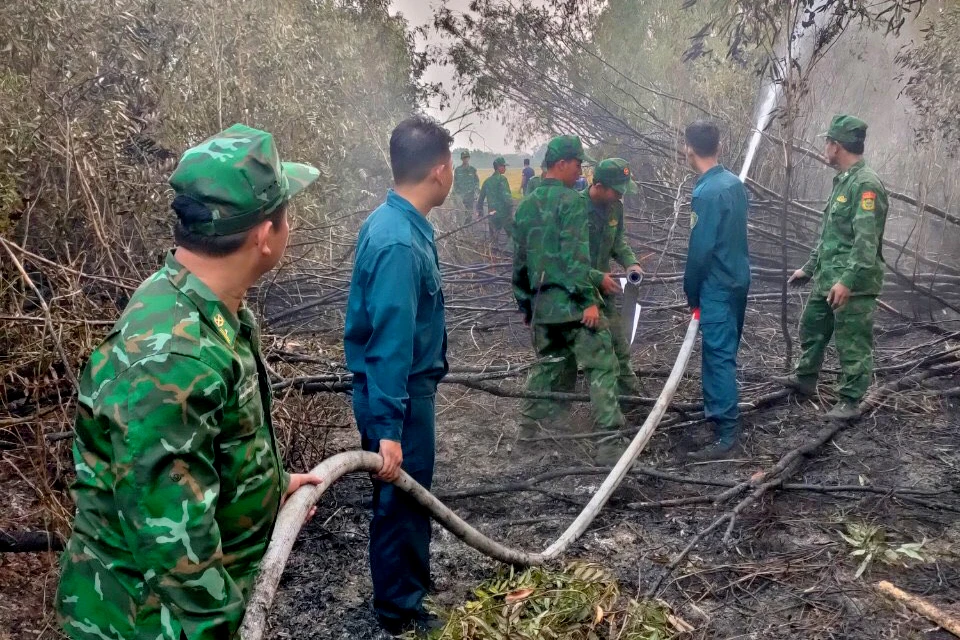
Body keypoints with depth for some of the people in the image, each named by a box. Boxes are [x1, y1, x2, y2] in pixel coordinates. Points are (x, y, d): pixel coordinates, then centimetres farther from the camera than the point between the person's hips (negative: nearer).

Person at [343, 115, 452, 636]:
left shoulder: (393, 222, 4)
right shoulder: (400, 242, -27)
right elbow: (390, 343, -29)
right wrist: (387, 428, -27)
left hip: (401, 386, 10)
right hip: (399, 392, -10)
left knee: (406, 496, 25)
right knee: (401, 501, 7)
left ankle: (405, 581, 45)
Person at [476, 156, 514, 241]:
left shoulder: (487, 181, 12)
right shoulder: (501, 179, -8)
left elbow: (481, 197, 17)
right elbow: (506, 195, -18)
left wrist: (479, 210, 25)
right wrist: (511, 208, -13)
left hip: (492, 215, 6)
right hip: (504, 214, -6)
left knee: (493, 238, 12)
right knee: (513, 236, 1)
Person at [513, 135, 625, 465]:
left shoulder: (527, 205, 13)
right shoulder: (571, 200, -10)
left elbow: (519, 260, 17)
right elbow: (576, 255, -19)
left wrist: (525, 303, 23)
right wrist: (588, 300, -18)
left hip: (542, 303, 8)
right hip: (572, 301, -7)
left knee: (548, 362, 23)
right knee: (601, 366, -2)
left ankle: (529, 422, 27)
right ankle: (611, 439, -5)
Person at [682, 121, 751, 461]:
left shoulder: (706, 193, -21)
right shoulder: (735, 182, 7)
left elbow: (700, 249, -20)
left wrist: (691, 293, -7)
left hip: (717, 286, -9)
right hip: (738, 279, 9)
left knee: (718, 356, -5)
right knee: (725, 351, 19)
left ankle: (727, 431, -2)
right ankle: (718, 408, 33)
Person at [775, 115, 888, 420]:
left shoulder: (866, 183, -17)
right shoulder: (843, 181, 15)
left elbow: (866, 240, -25)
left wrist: (848, 280, -30)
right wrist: (809, 268, 25)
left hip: (852, 284, -10)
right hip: (826, 280, 10)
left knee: (853, 344, 0)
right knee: (811, 328, 22)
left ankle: (850, 402, 10)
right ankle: (805, 378, 40)